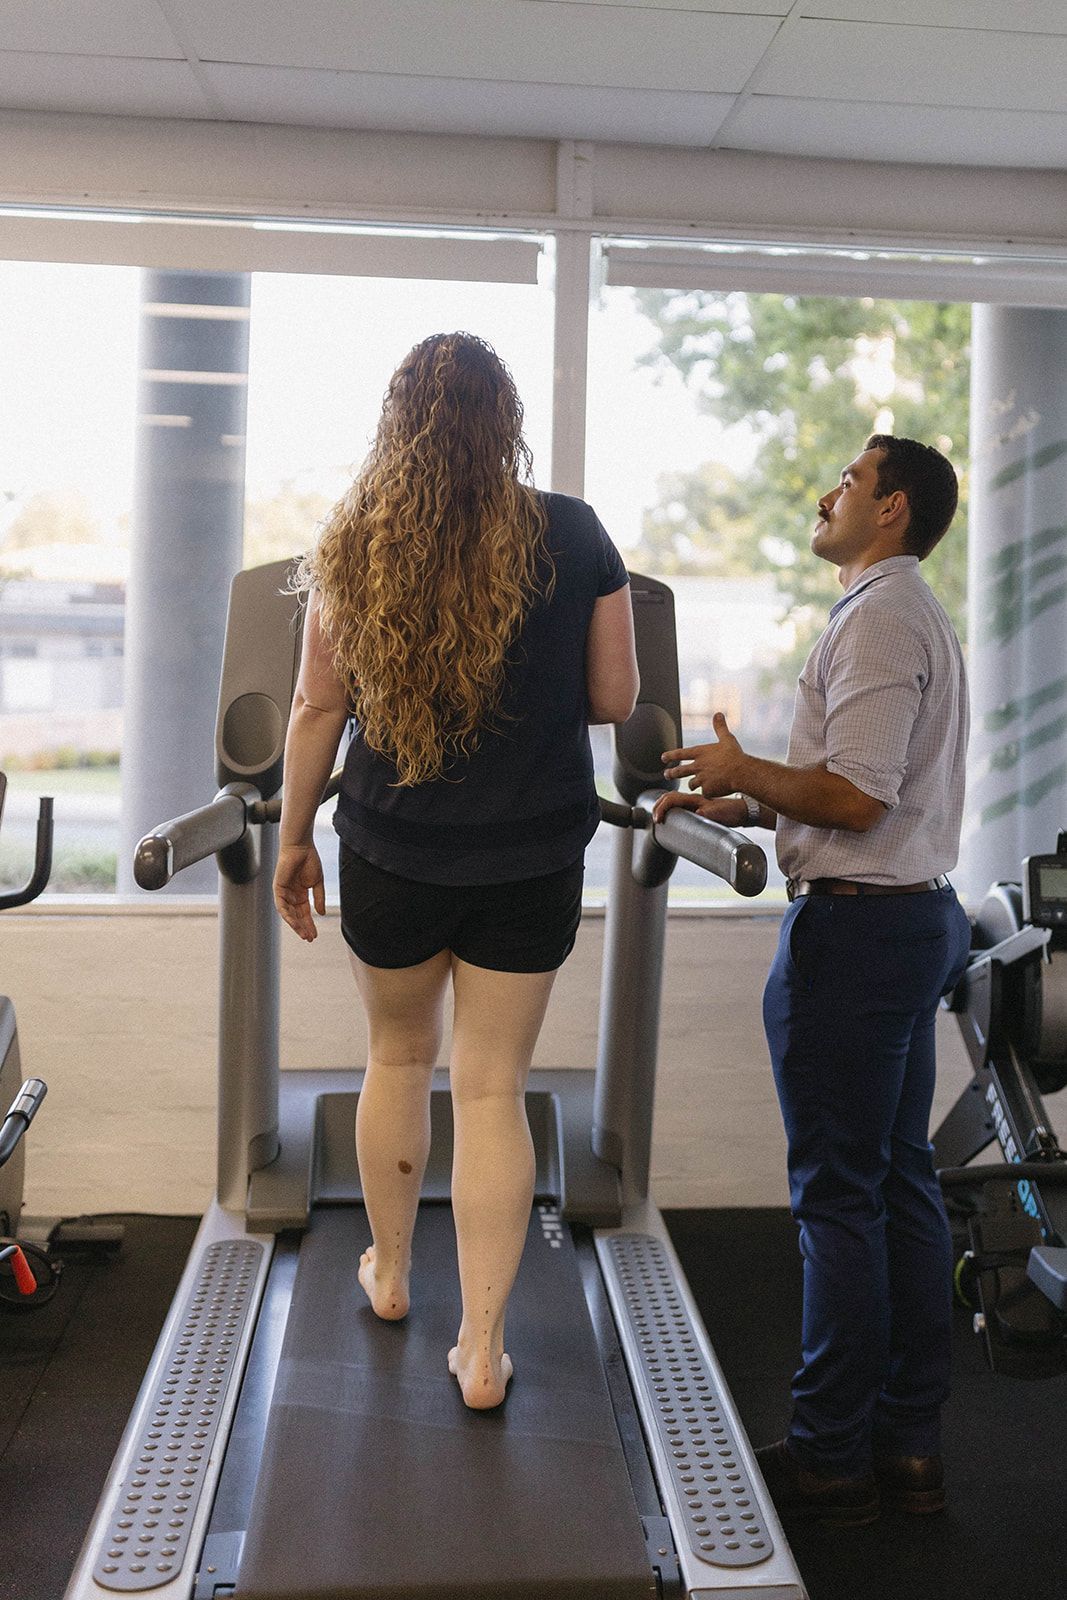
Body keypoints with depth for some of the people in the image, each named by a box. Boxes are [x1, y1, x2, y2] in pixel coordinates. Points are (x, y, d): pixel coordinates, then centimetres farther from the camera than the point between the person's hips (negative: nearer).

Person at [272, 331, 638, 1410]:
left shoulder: (355, 544, -4)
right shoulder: (573, 538, -7)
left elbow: (317, 707, 0)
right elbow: (614, 701, -1)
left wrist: (293, 837, 12)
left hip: (391, 855, 1)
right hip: (532, 858, -1)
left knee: (398, 1055, 22)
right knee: (493, 1088, 6)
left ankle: (389, 1273, 40)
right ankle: (482, 1349, 11)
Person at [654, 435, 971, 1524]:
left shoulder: (876, 619, -13)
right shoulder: (920, 616, 20)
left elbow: (855, 796, -22)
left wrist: (742, 769, -8)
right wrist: (748, 805, 17)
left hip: (853, 925, -10)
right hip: (917, 913, 10)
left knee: (838, 1194, -3)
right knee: (900, 1182, 12)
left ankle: (831, 1455, 7)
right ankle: (908, 1442, 20)